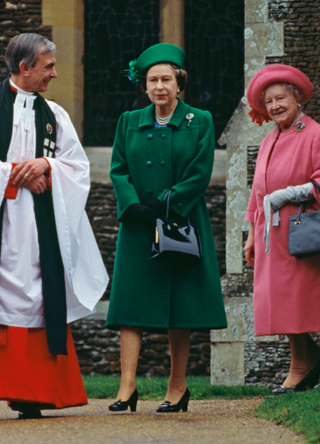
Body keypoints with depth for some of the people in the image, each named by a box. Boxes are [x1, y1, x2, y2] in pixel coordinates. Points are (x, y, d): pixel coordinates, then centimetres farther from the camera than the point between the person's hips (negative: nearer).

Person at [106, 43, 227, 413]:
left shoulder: (199, 122, 4)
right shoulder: (129, 123, 11)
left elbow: (199, 175, -5)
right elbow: (119, 170, 5)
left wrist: (163, 206, -13)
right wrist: (135, 207, -13)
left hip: (182, 226, -2)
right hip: (138, 229, 2)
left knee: (180, 307, 0)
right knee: (131, 302, -8)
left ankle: (177, 386, 8)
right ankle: (127, 386, -13)